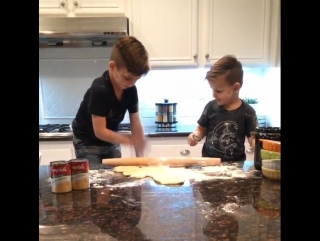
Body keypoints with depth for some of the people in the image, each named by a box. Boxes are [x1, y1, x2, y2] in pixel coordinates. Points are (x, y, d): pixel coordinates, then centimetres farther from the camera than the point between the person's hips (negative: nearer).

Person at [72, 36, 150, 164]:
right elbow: (100, 132, -29)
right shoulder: (99, 90, -30)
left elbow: (136, 124, -10)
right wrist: (131, 140, -23)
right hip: (87, 143, -6)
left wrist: (141, 156, -15)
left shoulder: (131, 90, -12)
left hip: (111, 142, 6)